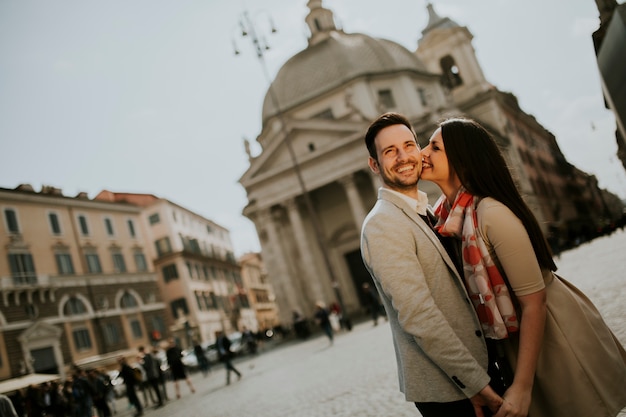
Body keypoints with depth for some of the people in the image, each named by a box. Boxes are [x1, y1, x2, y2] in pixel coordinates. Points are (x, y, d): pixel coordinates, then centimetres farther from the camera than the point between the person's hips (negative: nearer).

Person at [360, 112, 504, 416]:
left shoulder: (426, 212, 9)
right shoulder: (382, 225, -20)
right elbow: (418, 317, -25)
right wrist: (478, 383, -21)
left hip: (476, 369, 8)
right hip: (444, 389, -8)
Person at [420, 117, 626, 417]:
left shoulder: (491, 213, -27)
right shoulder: (444, 214, -5)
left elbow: (534, 301, -25)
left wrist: (522, 387, -24)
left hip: (554, 333, -7)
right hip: (510, 339, 7)